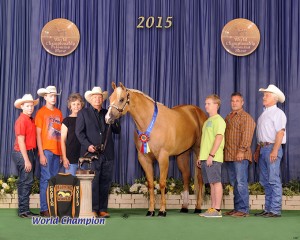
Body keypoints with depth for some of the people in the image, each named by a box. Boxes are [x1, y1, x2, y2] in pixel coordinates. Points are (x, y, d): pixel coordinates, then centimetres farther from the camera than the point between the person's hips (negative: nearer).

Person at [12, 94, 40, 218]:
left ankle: (23, 210, 18)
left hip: (30, 152, 9)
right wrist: (26, 160, -18)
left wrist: (30, 158, 7)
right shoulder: (21, 120, -12)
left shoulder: (31, 120, 13)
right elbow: (21, 141, -15)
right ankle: (23, 210, -3)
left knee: (25, 182, 12)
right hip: (22, 153, -9)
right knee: (26, 181, -8)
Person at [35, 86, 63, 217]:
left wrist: (62, 152, 8)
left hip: (57, 151, 5)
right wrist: (41, 154, -12)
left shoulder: (58, 112, 14)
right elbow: (38, 134, -5)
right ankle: (44, 209, -4)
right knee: (46, 179, -6)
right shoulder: (41, 112, 0)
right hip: (46, 150, -5)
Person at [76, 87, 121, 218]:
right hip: (92, 152, -4)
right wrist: (88, 145, -15)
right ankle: (93, 209, 1)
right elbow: (79, 132, -2)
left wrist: (113, 120, -4)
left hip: (107, 154, 4)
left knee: (105, 182, 6)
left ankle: (102, 209, 12)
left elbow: (117, 130, 15)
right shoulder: (83, 113, 6)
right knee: (93, 182, -4)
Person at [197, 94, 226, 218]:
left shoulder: (218, 120, -8)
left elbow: (219, 138, -18)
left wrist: (211, 155, -22)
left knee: (216, 182, -6)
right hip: (205, 158, 9)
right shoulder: (207, 121, 21)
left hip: (213, 158, -9)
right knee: (211, 183, 10)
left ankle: (217, 209, -4)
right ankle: (213, 208, 14)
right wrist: (200, 156, 20)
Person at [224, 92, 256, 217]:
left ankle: (243, 209, -7)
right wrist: (223, 151, 15)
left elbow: (246, 136, -14)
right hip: (229, 155, 8)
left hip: (240, 156, -8)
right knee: (234, 183, 11)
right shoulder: (228, 117, 21)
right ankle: (237, 208, 16)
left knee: (241, 183, -9)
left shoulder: (246, 117, -4)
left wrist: (241, 150, -22)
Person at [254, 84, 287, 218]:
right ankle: (268, 209, 15)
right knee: (265, 181, 10)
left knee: (274, 180, -8)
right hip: (263, 148, 9)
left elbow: (280, 133, -15)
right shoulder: (264, 114, 20)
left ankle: (275, 210, -6)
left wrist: (274, 151, -22)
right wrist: (257, 151, 17)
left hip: (272, 148, -9)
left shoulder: (278, 113, -6)